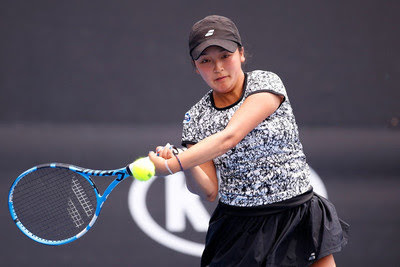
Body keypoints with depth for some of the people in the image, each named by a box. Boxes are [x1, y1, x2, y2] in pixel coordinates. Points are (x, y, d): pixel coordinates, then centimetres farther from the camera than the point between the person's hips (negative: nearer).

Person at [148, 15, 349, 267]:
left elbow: (229, 137, -23)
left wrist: (171, 166, -32)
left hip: (298, 217, -2)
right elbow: (209, 190, -4)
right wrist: (187, 167, -26)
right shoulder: (195, 119, 1)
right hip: (239, 232, 2)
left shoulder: (266, 83, -8)